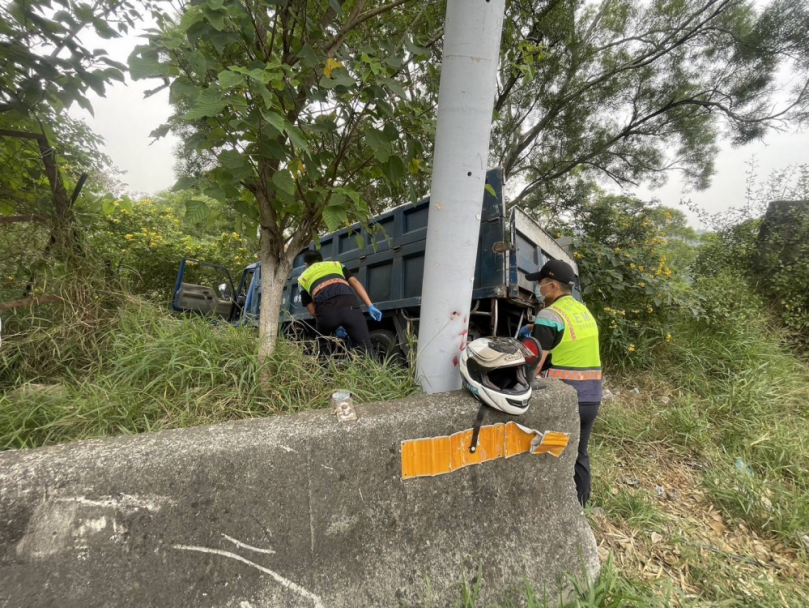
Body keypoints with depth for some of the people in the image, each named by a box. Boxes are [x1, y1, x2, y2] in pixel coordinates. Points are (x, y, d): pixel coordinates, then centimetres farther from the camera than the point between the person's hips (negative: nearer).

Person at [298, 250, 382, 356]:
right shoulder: (336, 264, 35)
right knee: (365, 348, 4)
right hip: (348, 305, 0)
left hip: (325, 310, 0)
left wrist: (335, 327, 23)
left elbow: (313, 311, 21)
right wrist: (370, 306, 11)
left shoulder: (302, 278, 32)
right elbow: (355, 282, 18)